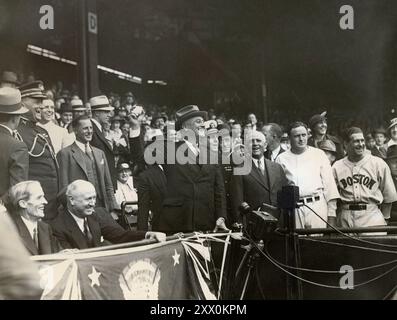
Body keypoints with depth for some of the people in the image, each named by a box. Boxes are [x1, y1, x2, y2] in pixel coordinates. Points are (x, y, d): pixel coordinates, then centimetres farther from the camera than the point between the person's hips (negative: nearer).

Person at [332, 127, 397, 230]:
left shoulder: (379, 164, 6)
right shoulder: (337, 167, 9)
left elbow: (388, 196, 9)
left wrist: (384, 218, 5)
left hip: (372, 215, -1)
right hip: (346, 219, 1)